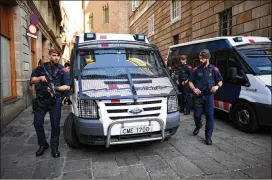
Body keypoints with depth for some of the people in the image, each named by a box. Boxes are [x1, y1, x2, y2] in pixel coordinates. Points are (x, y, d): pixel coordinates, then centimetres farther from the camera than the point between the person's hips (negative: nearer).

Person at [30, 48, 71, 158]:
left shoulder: (62, 70, 3)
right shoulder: (42, 67, 8)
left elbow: (67, 87, -2)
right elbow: (32, 80, 11)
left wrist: (55, 88, -18)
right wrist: (40, 78, -9)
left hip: (55, 100, -2)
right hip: (40, 100, 2)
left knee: (55, 125, 0)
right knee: (37, 123, 4)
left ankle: (54, 147, 15)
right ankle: (42, 145, 24)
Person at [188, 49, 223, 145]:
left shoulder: (214, 69, 0)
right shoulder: (196, 69, 4)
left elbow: (220, 81, 8)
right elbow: (190, 82, 8)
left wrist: (217, 86, -14)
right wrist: (194, 88, -12)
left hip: (209, 96, -1)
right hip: (199, 96, 1)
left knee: (210, 116, -1)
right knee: (197, 115, 5)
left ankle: (208, 136, 11)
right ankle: (198, 126, 39)